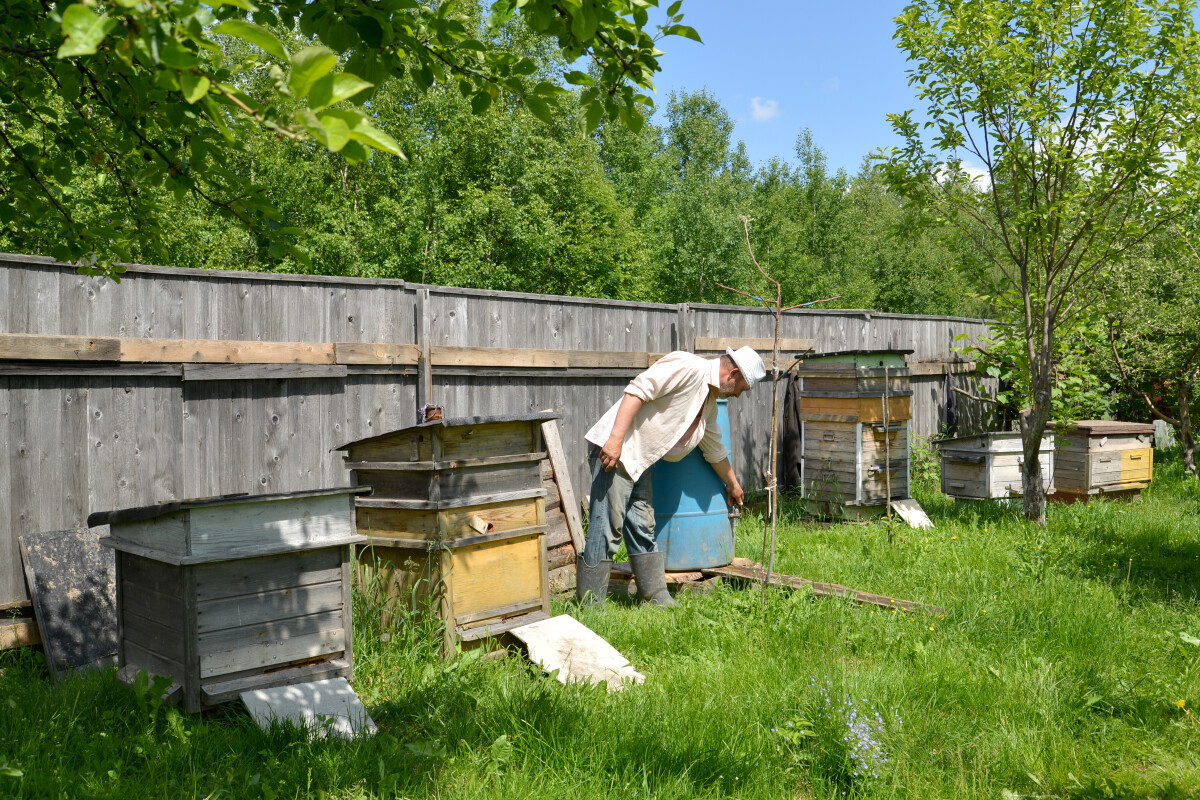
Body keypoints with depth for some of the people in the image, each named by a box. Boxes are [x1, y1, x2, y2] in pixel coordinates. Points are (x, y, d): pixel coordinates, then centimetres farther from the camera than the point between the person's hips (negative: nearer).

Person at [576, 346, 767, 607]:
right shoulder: (688, 367, -13)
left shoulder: (709, 400, 17)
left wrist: (733, 485, 44)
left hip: (638, 459, 10)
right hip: (613, 448, -10)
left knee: (642, 532, 14)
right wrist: (616, 438, -28)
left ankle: (659, 600, 22)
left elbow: (715, 449, 32)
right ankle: (590, 608, -1)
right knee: (606, 530, -8)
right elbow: (638, 390, -23)